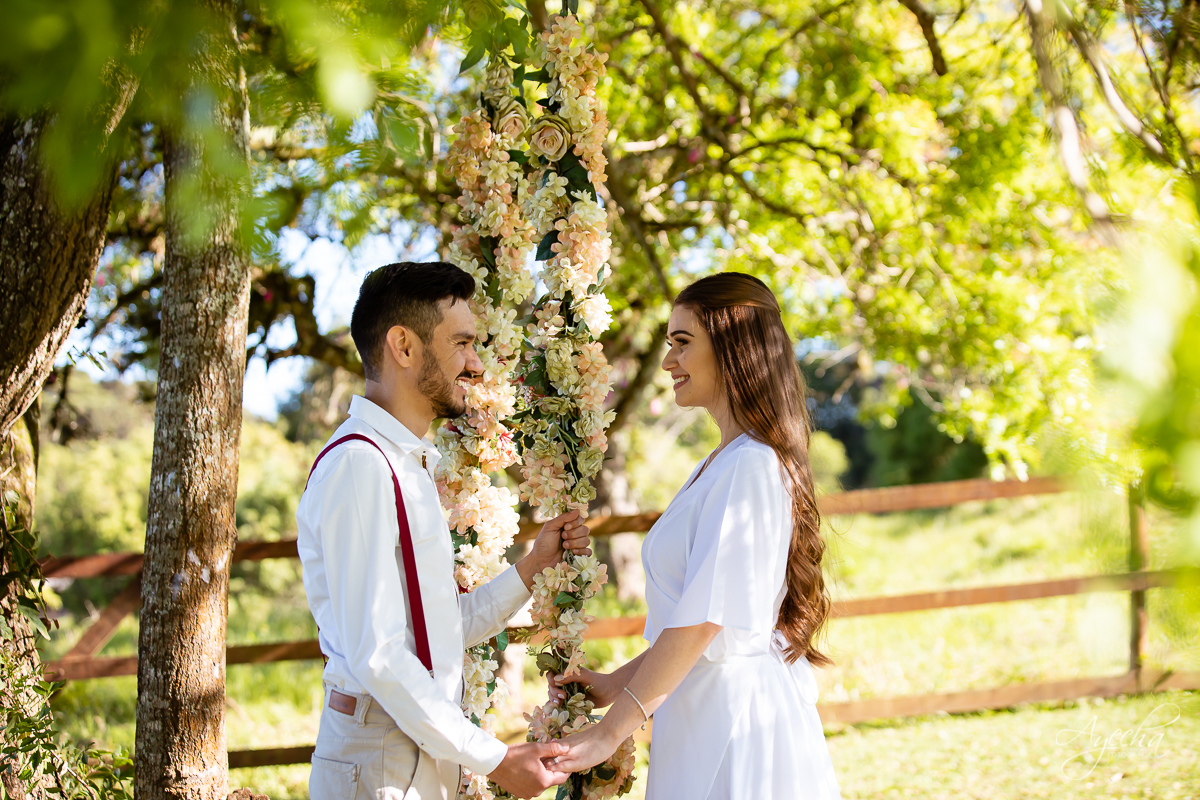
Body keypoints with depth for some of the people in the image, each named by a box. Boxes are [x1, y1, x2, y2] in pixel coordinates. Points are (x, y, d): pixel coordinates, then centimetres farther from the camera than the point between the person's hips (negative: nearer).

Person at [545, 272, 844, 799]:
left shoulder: (750, 466, -17)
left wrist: (609, 733, -18)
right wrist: (618, 683, 12)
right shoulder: (721, 463, 14)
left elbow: (704, 617, -20)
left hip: (735, 720, -9)